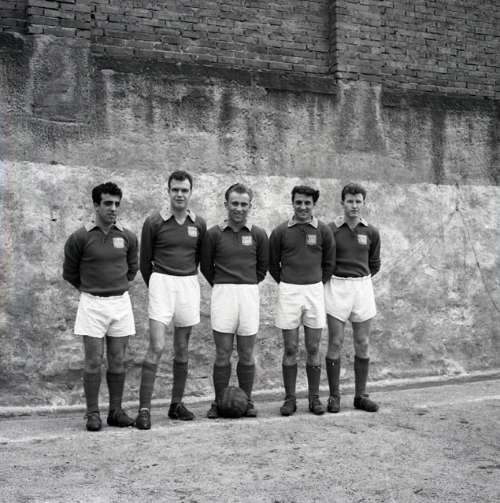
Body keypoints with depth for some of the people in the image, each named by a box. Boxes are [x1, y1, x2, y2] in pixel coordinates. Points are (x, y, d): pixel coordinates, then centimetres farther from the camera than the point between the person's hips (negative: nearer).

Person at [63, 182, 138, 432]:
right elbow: (69, 273, 5)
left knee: (117, 361, 7)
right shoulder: (80, 238, -8)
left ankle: (116, 411, 16)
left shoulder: (128, 237, 2)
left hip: (121, 302, 3)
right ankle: (92, 413, 9)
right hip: (91, 304, -3)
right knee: (93, 362, -1)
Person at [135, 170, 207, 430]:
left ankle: (177, 403, 21)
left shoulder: (199, 224, 7)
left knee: (182, 348, 10)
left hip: (189, 285, 4)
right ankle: (144, 408, -8)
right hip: (162, 283, -4)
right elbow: (145, 260, 6)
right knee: (157, 347, -12)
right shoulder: (154, 222, -3)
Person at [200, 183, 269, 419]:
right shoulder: (214, 234, 1)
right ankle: (218, 402, 10)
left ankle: (247, 401, 16)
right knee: (223, 354, 1)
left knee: (246, 354, 6)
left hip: (249, 294, 1)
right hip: (222, 293, -1)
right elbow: (206, 266, 11)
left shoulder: (258, 235, 5)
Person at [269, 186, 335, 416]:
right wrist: (286, 284, 8)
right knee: (290, 349, 2)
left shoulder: (323, 231, 1)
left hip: (314, 291, 1)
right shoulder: (280, 231, 0)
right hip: (288, 292, -1)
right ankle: (290, 398, 10)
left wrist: (318, 283, 9)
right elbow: (272, 263, 10)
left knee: (313, 349, 5)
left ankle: (314, 398, 14)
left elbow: (329, 263, 12)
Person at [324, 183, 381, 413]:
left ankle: (361, 395, 15)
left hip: (362, 287, 3)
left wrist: (362, 279, 12)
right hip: (337, 288, -3)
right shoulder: (330, 230, -5)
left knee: (362, 344, 6)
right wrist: (329, 280, 5)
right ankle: (334, 396, 7)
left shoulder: (371, 232, 6)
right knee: (335, 343, -1)